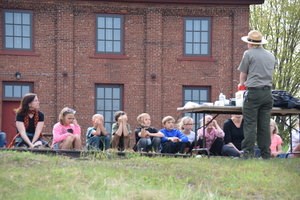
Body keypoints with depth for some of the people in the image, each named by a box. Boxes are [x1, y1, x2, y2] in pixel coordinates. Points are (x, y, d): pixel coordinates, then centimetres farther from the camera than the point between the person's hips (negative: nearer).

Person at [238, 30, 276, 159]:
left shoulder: (249, 54, -1)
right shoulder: (271, 56, 16)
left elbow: (243, 75, 7)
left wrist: (242, 84, 30)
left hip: (253, 92, -5)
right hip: (267, 92, 5)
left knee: (250, 124, -4)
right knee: (264, 124, 7)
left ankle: (248, 152, -9)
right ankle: (266, 154, 7)